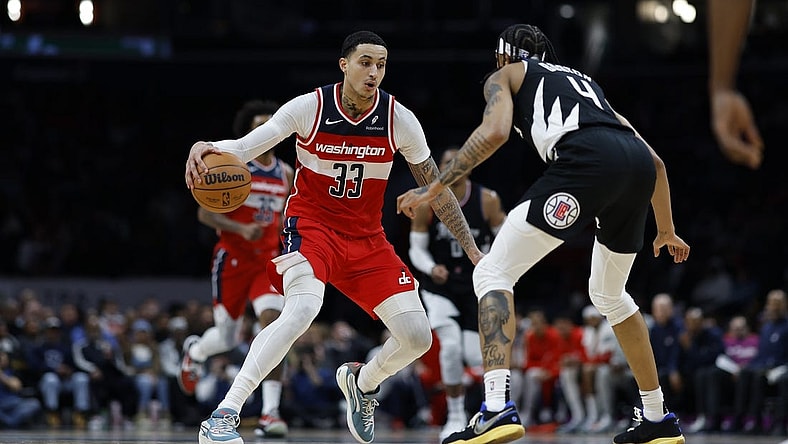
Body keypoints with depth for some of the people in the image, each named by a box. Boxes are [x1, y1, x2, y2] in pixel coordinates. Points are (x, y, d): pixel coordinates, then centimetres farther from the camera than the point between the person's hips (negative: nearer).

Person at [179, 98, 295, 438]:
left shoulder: (286, 173, 8)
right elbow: (205, 213, -11)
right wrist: (242, 229, -25)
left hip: (268, 260, 3)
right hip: (233, 258, -3)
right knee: (227, 339, 6)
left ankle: (270, 414, -22)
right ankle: (195, 351, 46)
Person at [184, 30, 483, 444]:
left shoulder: (399, 120, -7)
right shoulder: (308, 108, -14)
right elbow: (243, 148, -12)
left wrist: (472, 250, 5)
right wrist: (208, 148, -35)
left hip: (367, 239, 4)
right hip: (311, 225, -4)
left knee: (418, 337, -5)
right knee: (301, 311, -33)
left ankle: (361, 381, 31)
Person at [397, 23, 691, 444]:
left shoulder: (504, 77, 25)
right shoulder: (584, 81, 40)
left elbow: (495, 131, 1)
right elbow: (657, 162, 37)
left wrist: (433, 187, 4)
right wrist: (667, 230, 49)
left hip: (586, 160, -6)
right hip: (639, 164, 6)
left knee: (492, 272, 0)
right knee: (609, 295, 29)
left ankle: (497, 407, -19)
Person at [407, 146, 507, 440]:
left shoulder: (488, 200, -10)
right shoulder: (427, 202, -9)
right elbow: (416, 248, -4)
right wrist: (431, 268, -24)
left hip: (476, 286, 0)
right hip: (440, 287, 0)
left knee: (475, 355, -8)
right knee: (451, 345, -20)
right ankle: (455, 416, -4)